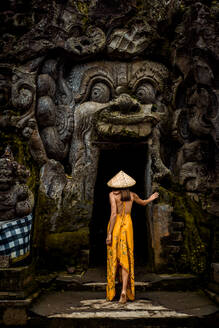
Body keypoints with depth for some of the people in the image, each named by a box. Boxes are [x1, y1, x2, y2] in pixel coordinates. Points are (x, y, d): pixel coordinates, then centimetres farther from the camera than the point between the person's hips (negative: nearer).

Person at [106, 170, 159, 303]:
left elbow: (114, 214, -16)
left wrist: (109, 234, -15)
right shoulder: (132, 195, 5)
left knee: (113, 257, 11)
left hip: (115, 225, -2)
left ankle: (111, 292, 21)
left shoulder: (113, 194, -8)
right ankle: (124, 291, -11)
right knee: (125, 259, 3)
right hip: (127, 225, 2)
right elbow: (143, 203, 25)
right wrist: (151, 199, 47)